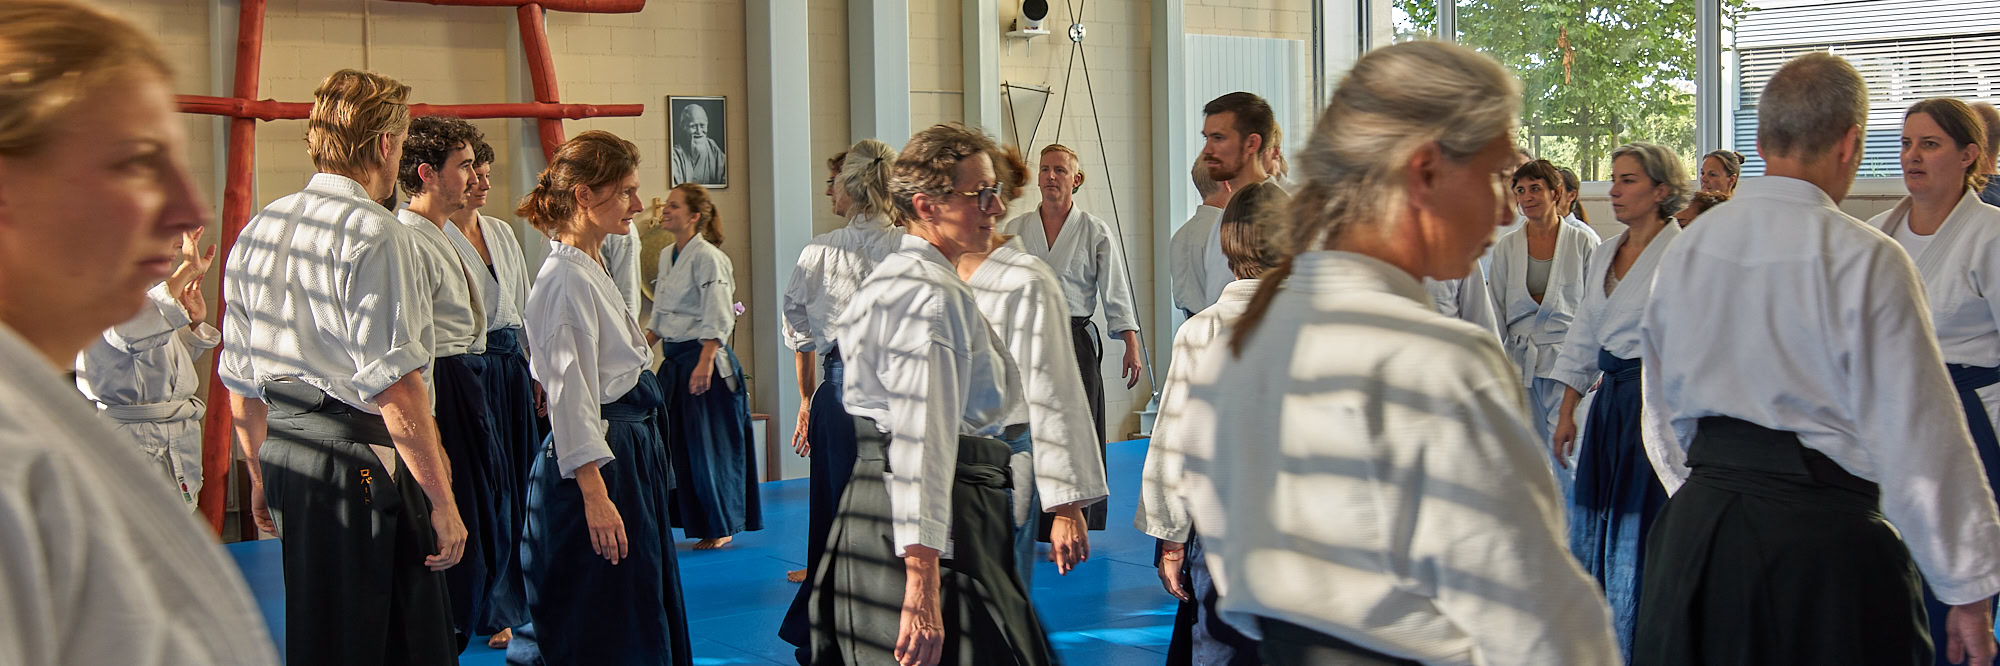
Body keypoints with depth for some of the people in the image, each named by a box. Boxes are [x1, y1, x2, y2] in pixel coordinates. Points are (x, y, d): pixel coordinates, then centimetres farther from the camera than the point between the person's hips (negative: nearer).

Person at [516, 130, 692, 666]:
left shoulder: (595, 267, 13)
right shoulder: (567, 280, -18)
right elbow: (570, 398, -22)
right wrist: (595, 496, -24)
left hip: (632, 453, 10)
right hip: (598, 463, -10)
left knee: (641, 616, 16)